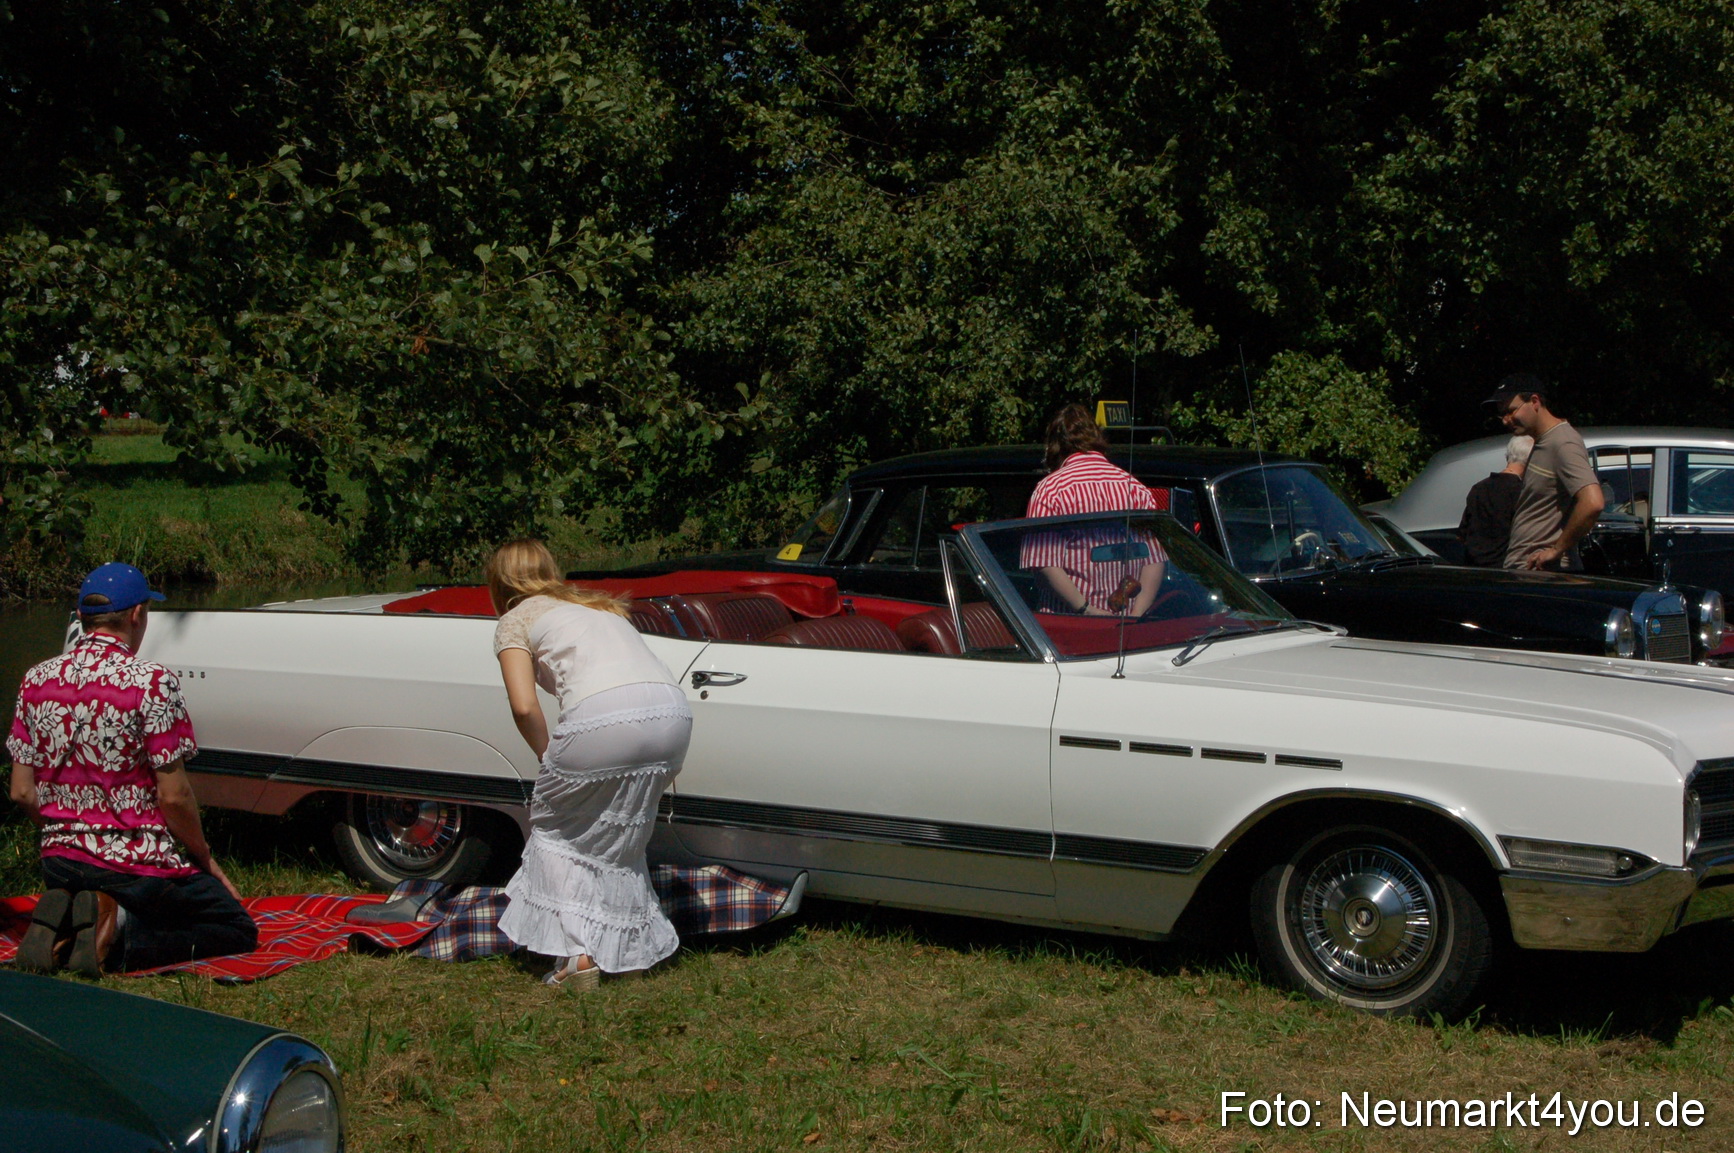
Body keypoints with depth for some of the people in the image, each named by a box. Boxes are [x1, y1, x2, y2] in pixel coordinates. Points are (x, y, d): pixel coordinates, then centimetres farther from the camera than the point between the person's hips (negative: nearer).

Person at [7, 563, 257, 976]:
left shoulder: (36, 680, 2)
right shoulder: (151, 683, -16)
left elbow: (22, 792, 5)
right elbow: (173, 796, -15)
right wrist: (206, 860, 0)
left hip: (60, 864, 6)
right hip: (141, 865, -6)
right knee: (239, 931, 11)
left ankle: (60, 923, -2)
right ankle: (120, 934, -13)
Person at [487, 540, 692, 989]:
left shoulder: (516, 620, 17)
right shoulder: (596, 604, 36)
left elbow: (524, 705, 2)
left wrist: (548, 757, 17)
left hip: (604, 716, -6)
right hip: (673, 712, 6)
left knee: (557, 829, 17)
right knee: (622, 835, 25)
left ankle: (577, 956, 9)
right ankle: (628, 949, 25)